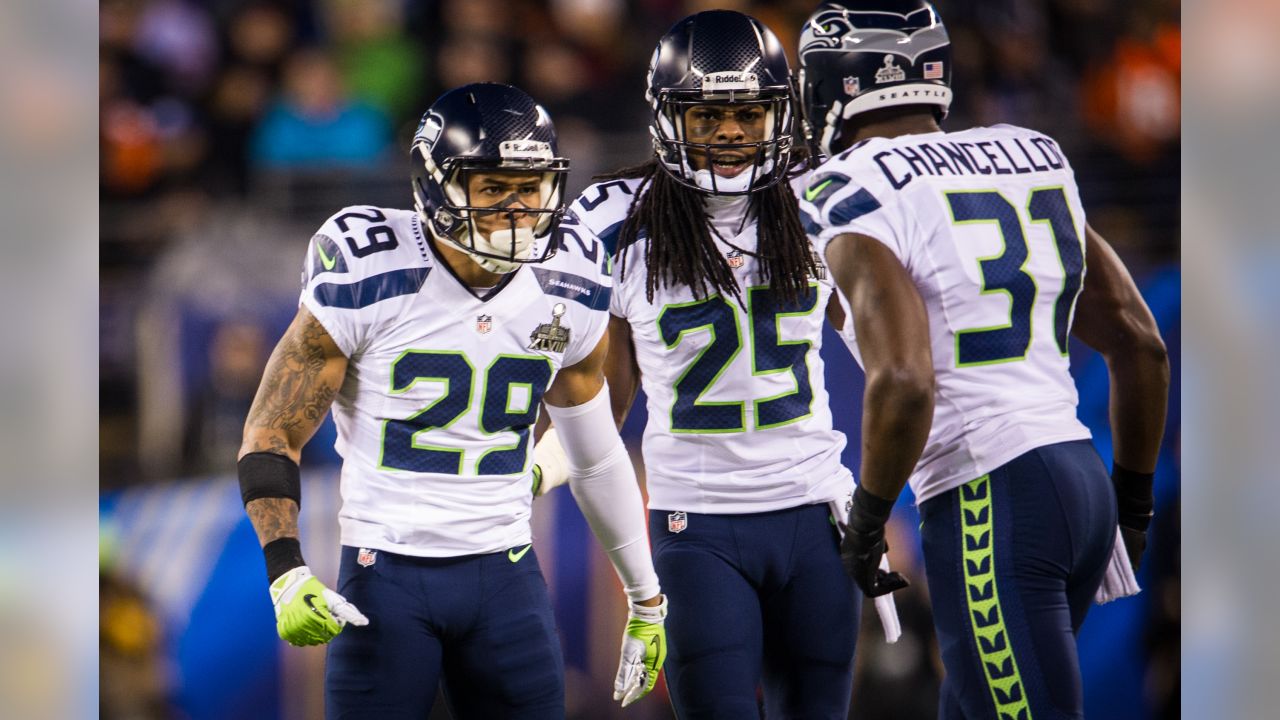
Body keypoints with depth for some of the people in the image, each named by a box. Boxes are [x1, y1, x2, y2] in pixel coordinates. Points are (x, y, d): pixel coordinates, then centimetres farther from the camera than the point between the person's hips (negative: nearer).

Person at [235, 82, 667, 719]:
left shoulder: (568, 296, 2)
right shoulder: (366, 282, -12)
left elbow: (596, 455, 17)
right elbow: (273, 434, -6)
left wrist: (645, 598, 21)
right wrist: (286, 575, -19)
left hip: (506, 574, 4)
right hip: (388, 572, -4)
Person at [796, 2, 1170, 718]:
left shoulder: (854, 199, -8)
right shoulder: (1035, 162, 14)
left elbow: (903, 382, -22)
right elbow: (1141, 343, 15)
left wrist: (867, 520, -7)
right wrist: (1133, 503, 25)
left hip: (988, 501, -8)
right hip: (1081, 477, 8)